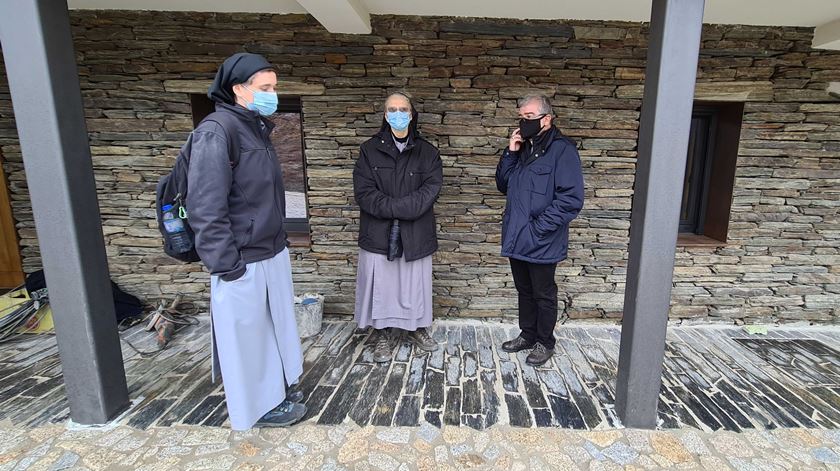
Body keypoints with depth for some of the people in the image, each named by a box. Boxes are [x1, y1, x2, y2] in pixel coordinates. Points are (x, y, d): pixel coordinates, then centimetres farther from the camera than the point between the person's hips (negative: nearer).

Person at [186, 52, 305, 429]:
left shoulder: (257, 128, 11)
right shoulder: (216, 133, -16)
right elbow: (205, 209, -20)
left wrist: (278, 241, 15)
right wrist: (228, 266, -18)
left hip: (272, 254, 8)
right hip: (244, 263, -8)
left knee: (273, 327, 20)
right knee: (247, 335, 10)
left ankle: (275, 390, 40)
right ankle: (260, 406, 30)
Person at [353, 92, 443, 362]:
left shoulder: (427, 152, 4)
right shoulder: (370, 150, 2)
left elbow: (431, 189, -8)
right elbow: (363, 192, -7)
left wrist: (394, 207, -18)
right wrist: (399, 209, -17)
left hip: (416, 235, 1)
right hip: (378, 234, 0)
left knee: (416, 286, 12)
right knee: (381, 286, 7)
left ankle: (417, 328, 34)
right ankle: (383, 334, 26)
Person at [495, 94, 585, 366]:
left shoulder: (562, 150, -13)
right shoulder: (522, 148, 11)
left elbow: (571, 199, -19)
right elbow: (503, 186, 10)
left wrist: (538, 227, -19)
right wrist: (510, 154, -3)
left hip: (542, 242, -7)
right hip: (517, 239, 7)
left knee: (543, 295, 10)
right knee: (524, 291, 19)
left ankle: (545, 343, 28)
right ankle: (528, 335, 37)